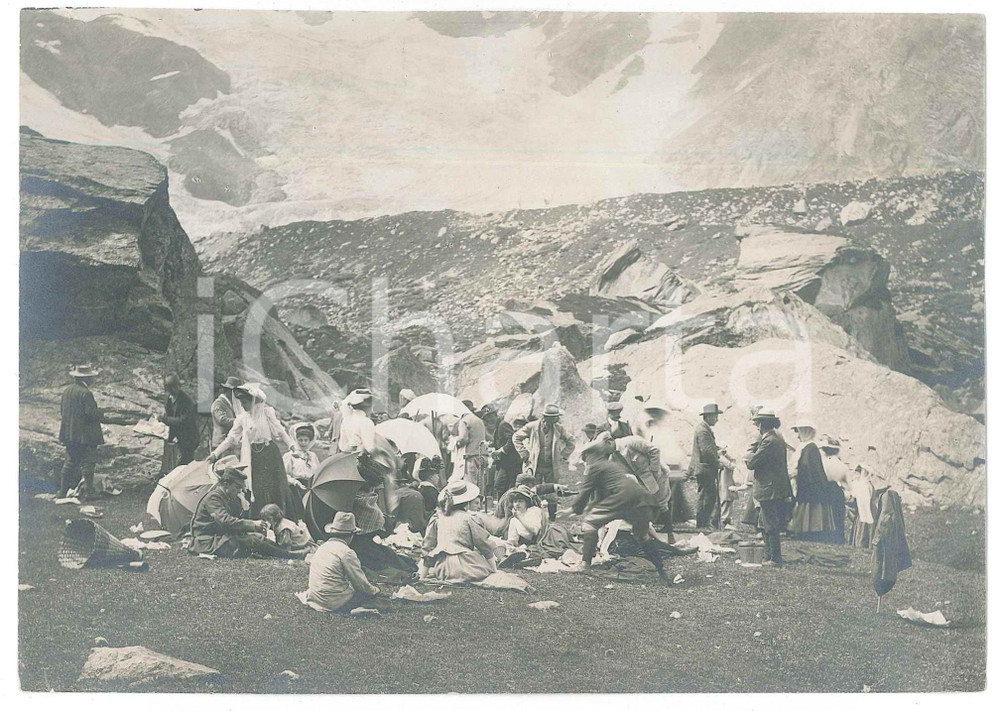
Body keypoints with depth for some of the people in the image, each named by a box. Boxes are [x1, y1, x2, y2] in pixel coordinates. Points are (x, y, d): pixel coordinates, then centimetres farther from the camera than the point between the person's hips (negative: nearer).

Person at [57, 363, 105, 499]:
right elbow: (92, 413, -21)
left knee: (70, 462, 15)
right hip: (85, 435, -8)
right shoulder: (85, 393, -18)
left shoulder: (67, 390, 7)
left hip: (69, 435, 8)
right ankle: (88, 491, 2)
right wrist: (101, 413, -1)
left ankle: (63, 491, 18)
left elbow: (62, 410, 15)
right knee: (88, 462, 0)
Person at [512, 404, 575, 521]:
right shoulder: (532, 427, -7)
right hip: (535, 466, -1)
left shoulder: (558, 428, -1)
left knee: (552, 496, 3)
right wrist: (524, 455, -1)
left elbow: (570, 442, 13)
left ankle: (552, 520, 12)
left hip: (552, 467, 1)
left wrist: (563, 456, 4)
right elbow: (516, 437, 4)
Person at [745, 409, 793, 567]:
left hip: (769, 491, -10)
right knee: (766, 526, 18)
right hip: (778, 489, 10)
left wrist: (749, 453, -2)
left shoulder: (768, 440, -20)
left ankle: (775, 559, 3)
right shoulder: (778, 438, 12)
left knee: (771, 526, -2)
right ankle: (768, 556, 26)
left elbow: (751, 463, -19)